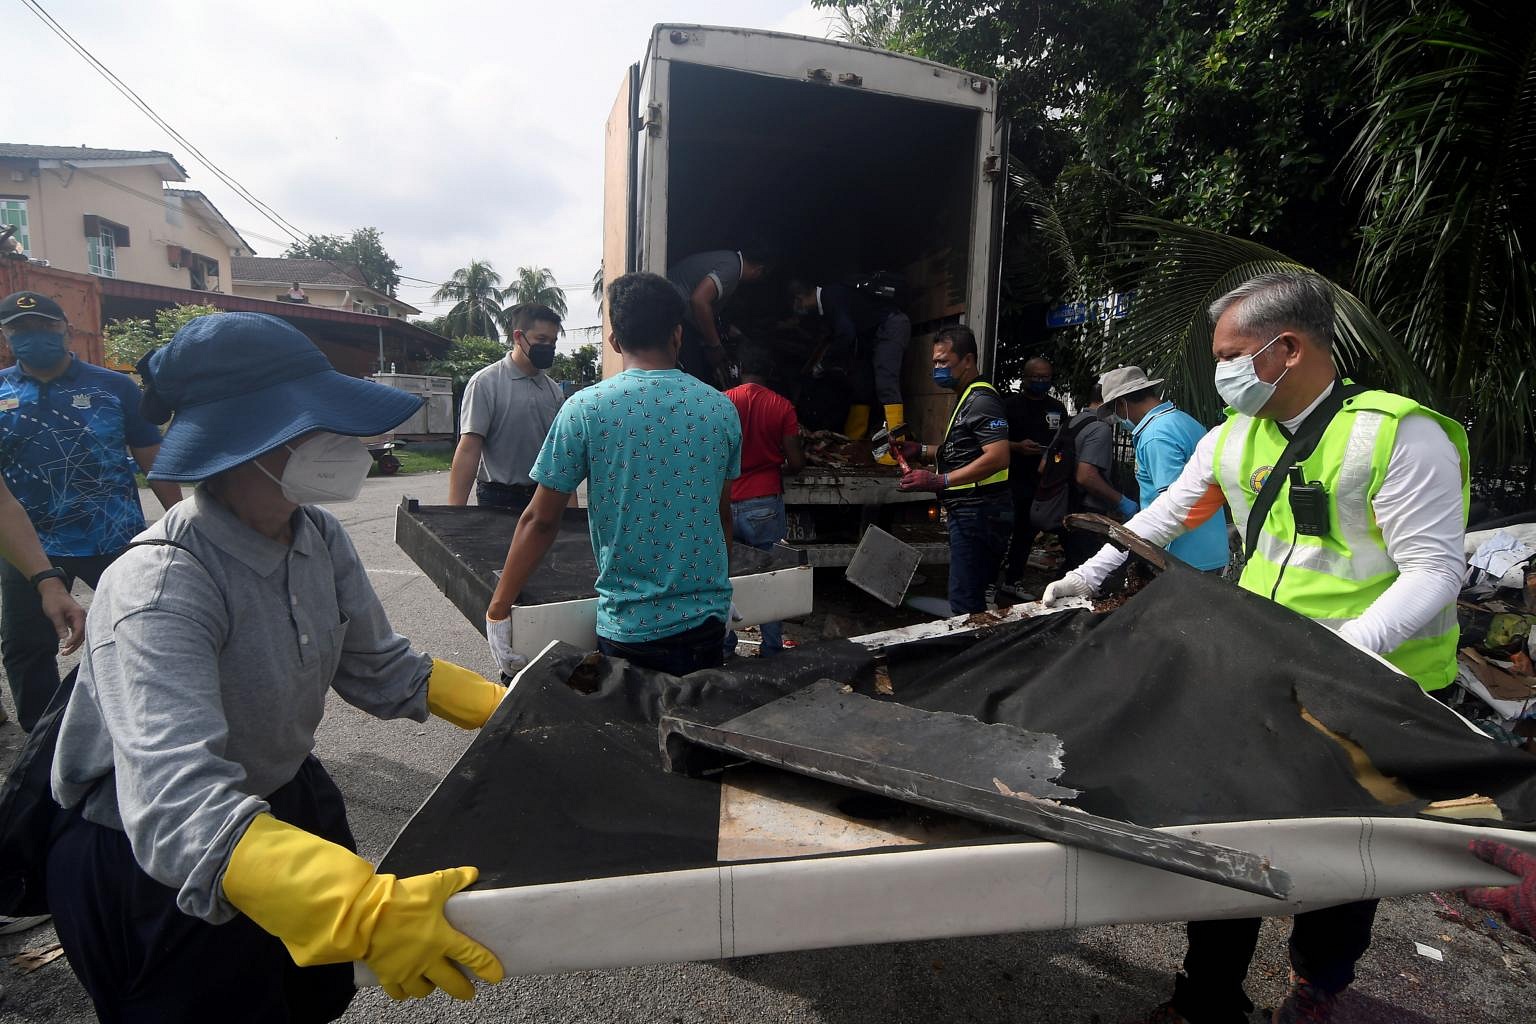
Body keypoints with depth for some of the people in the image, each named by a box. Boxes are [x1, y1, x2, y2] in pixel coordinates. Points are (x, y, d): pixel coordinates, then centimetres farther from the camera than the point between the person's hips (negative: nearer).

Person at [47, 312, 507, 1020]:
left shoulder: (318, 539, -11)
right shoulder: (159, 590, -34)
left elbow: (377, 669, 0)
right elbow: (177, 804, -46)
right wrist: (366, 909, -58)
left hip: (288, 803, 7)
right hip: (149, 862, -6)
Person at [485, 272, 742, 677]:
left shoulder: (585, 408, -10)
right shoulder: (722, 408, -1)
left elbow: (540, 520, -6)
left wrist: (497, 611, 4)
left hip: (628, 628, -3)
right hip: (708, 622, 3)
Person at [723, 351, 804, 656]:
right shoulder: (782, 406, -2)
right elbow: (796, 463, -3)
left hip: (727, 503, 1)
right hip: (764, 504, -1)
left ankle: (724, 646, 18)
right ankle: (771, 649, 12)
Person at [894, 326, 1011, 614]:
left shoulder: (981, 399, -13)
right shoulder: (967, 398, 21)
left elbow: (998, 457, -24)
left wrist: (940, 481, -28)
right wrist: (921, 450, 15)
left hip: (978, 512, -11)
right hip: (970, 512, 11)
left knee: (965, 603, -11)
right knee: (974, 597, 14)